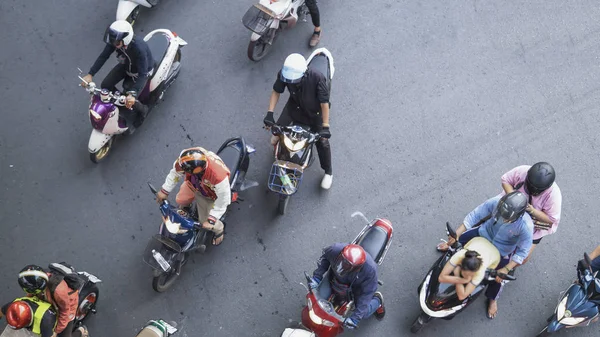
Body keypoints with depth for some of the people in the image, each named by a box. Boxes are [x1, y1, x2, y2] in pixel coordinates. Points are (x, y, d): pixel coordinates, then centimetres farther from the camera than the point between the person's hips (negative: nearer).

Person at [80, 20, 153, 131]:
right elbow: (103, 56, -15)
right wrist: (90, 74, -23)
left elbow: (142, 74, -43)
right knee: (105, 85, -5)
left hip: (142, 71, -6)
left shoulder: (139, 48, -43)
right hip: (126, 65, 6)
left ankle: (143, 111, 19)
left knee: (130, 101, -16)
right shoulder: (114, 41, -26)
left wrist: (133, 94, -54)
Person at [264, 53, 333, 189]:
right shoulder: (284, 75, -29)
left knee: (322, 142, 3)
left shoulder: (317, 78, -40)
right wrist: (269, 114, -17)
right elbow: (276, 91, -12)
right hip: (295, 105, 3)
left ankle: (328, 172, 24)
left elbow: (324, 103, -31)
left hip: (315, 111, -3)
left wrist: (325, 126, -31)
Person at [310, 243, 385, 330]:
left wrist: (355, 318, -31)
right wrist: (317, 276, -17)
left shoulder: (370, 269, -43)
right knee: (321, 295, -12)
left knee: (364, 314, -5)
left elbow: (366, 293, -30)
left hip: (357, 286, -2)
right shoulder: (335, 249, -39)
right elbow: (324, 257, -12)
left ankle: (377, 299, 29)